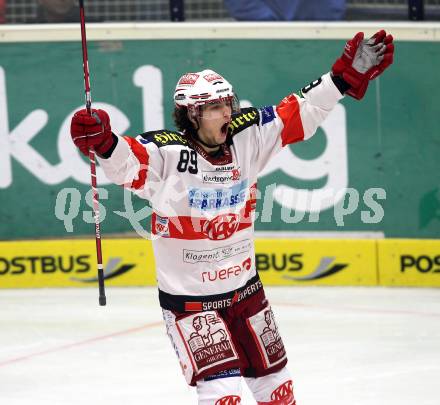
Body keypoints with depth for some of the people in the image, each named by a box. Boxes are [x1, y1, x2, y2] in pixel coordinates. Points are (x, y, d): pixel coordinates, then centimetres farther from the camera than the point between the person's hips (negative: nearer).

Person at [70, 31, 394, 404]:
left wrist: (346, 78, -3)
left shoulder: (247, 139, -4)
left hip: (244, 287, 6)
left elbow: (297, 114, 1)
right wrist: (102, 142, -56)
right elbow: (126, 162, -35)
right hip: (188, 299, -6)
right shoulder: (167, 153, -19)